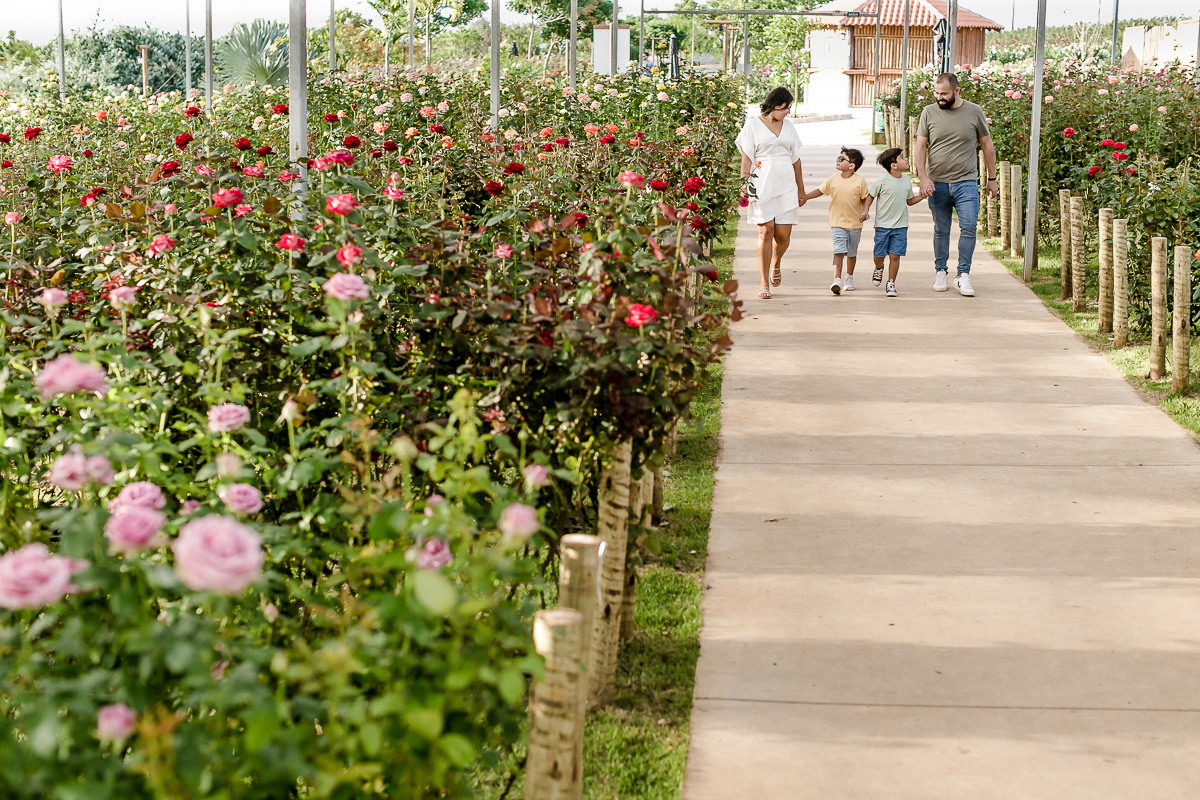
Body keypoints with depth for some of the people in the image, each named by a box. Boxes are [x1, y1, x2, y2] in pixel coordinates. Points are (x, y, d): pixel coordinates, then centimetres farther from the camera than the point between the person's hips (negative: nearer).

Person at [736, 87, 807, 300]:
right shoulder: (753, 125, 4)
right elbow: (747, 157, -2)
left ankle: (776, 265, 30)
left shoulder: (788, 127, 17)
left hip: (786, 185, 4)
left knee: (783, 235, -3)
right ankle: (764, 282, -1)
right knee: (765, 232, -9)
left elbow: (795, 159, 19)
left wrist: (801, 189, 19)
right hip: (762, 185, -4)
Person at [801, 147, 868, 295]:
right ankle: (837, 281, -23)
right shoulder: (833, 179, 0)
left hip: (855, 223, 0)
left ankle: (849, 278, 36)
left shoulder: (859, 181, -7)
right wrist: (803, 198, 7)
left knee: (852, 253, 15)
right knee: (839, 251, -15)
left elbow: (866, 197, 3)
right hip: (837, 223, 0)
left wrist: (865, 212, -12)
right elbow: (820, 191, 12)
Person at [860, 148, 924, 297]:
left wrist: (922, 195, 4)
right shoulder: (882, 182, -9)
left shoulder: (906, 181, 6)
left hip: (900, 225, 3)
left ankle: (891, 284, 8)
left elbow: (909, 201, 18)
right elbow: (870, 196, 2)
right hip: (882, 225, -3)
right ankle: (879, 269, 39)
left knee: (895, 255, -4)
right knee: (879, 254, 4)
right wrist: (865, 210, -11)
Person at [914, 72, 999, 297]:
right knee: (941, 231, 8)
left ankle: (963, 276, -4)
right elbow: (921, 147, 2)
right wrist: (923, 177, -11)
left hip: (966, 182, -1)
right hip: (937, 183, 1)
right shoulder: (929, 112, 2)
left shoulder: (974, 112, 1)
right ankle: (940, 271, 23)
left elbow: (987, 146, 9)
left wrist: (991, 179, 10)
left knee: (969, 227, -10)